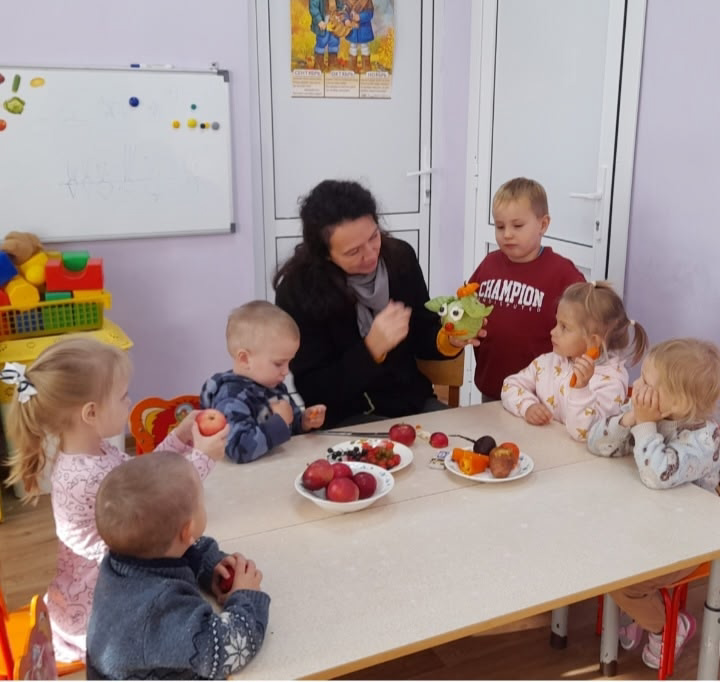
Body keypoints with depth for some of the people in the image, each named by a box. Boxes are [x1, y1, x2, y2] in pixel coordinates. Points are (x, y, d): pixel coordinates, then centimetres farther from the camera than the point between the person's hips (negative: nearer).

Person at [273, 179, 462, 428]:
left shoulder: (401, 256, -4)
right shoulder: (297, 289, -17)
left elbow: (421, 338, 7)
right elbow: (313, 390, -17)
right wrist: (371, 349, -30)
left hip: (413, 401, 5)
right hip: (346, 417, -5)